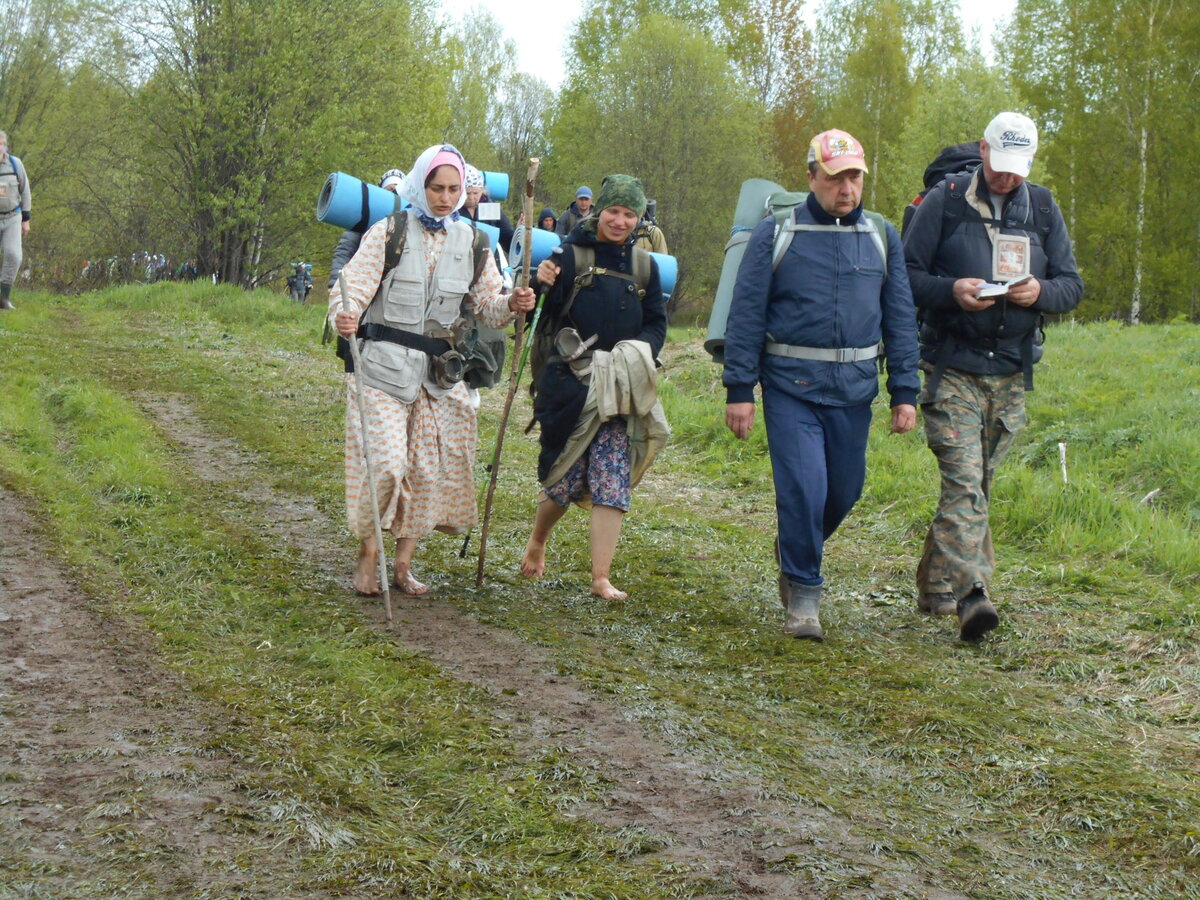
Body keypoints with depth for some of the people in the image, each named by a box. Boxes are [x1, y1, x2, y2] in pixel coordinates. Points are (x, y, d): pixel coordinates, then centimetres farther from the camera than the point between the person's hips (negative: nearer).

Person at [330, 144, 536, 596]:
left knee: (431, 469, 4)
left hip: (439, 373, 4)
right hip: (384, 367, -4)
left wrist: (512, 304, -12)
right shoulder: (388, 232, -3)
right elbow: (354, 285, -10)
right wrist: (343, 316, -32)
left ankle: (403, 565, 17)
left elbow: (487, 305, 11)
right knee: (385, 462, -11)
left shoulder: (472, 242, 9)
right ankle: (368, 554, 9)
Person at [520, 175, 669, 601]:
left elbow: (657, 323, 15)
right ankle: (536, 542, 33)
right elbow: (544, 318, -3)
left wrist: (641, 350, -5)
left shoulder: (645, 265, 10)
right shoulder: (571, 255, -2)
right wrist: (543, 286, -23)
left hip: (622, 389, 3)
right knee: (565, 479, 3)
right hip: (570, 385, -3)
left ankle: (601, 577, 0)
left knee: (613, 484, -4)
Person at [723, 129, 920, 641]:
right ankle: (803, 596, 4)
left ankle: (796, 551, 40)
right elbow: (746, 315, -1)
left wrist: (904, 393, 5)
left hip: (854, 388, 4)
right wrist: (739, 389, -6)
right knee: (803, 488, -11)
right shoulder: (775, 235, -1)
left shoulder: (881, 237, 8)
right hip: (791, 386, -3)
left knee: (844, 492, 11)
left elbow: (900, 319, 10)